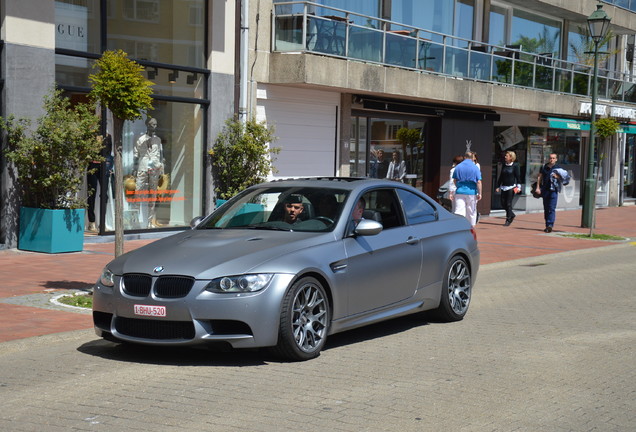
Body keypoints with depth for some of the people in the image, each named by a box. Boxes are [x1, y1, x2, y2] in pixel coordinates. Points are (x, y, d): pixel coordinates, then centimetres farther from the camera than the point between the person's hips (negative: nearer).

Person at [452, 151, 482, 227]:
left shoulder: (458, 167, 4)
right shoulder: (475, 168, -4)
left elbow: (454, 180, 12)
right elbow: (478, 182, -9)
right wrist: (479, 193, -5)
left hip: (459, 192, 1)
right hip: (472, 192, -1)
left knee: (458, 212, -4)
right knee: (471, 212, 11)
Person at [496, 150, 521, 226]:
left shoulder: (515, 165, -6)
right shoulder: (504, 165, 10)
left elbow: (518, 176, -5)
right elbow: (501, 176, 16)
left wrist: (518, 186, -11)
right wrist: (498, 186, 15)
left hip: (511, 187, -6)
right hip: (503, 187, 6)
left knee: (508, 204, -4)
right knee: (503, 203, 6)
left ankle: (508, 220, 5)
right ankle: (511, 215, 28)